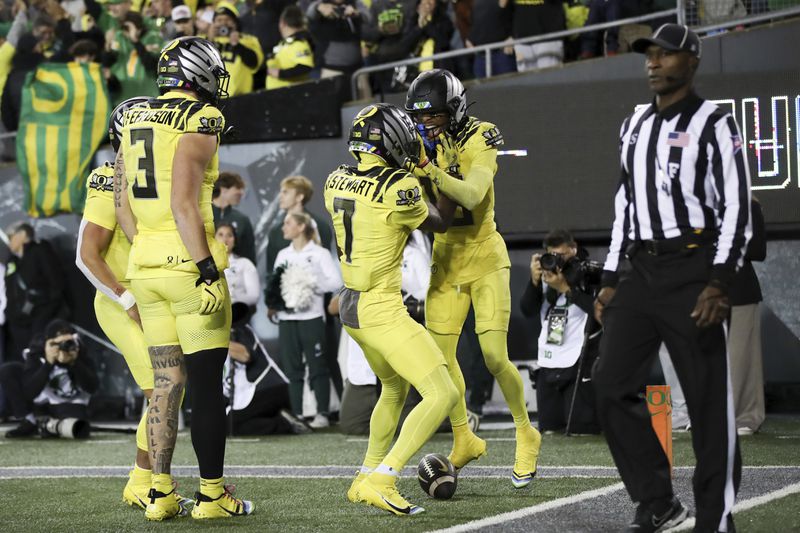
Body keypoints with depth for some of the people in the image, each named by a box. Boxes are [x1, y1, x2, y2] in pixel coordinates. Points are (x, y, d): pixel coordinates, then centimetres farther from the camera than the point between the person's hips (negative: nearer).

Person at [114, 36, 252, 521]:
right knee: (208, 384, 2)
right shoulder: (199, 121, -11)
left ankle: (161, 493, 10)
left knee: (167, 381, 11)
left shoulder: (135, 122, 12)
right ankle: (212, 493, 6)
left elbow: (123, 205, 13)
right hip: (189, 262, -7)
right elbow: (183, 204, -19)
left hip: (145, 263, 7)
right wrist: (207, 270, -19)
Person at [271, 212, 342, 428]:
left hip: (311, 317, -5)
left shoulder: (319, 253, 1)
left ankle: (322, 414, -3)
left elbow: (335, 281, -7)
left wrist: (310, 285, -15)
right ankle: (297, 414, 6)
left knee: (317, 366, -5)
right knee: (292, 368, 3)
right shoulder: (283, 255, 18)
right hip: (287, 318, 5)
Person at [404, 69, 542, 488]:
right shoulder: (425, 146, -1)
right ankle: (464, 440, 21)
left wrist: (433, 172, -46)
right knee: (440, 356, 2)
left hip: (484, 258, -5)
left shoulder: (478, 142, -15)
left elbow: (472, 195, -33)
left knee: (495, 358, -11)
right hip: (446, 260, 5)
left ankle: (526, 435, 12)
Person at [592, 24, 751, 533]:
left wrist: (719, 284, -17)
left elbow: (737, 209, -8)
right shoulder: (635, 126, 17)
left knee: (709, 398, -6)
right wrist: (612, 280, 16)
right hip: (639, 271, 7)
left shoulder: (714, 124, -3)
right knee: (613, 386, -1)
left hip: (692, 271, -6)